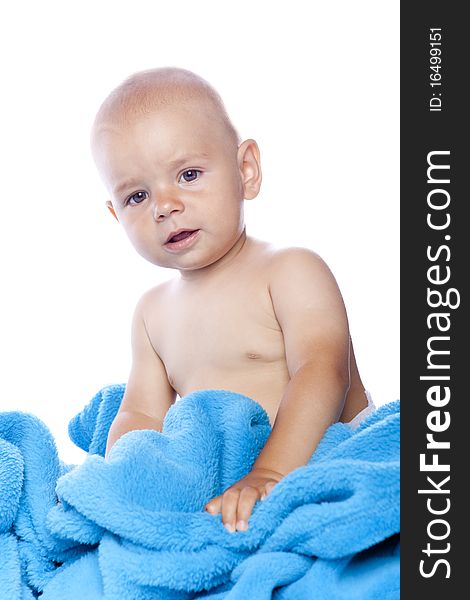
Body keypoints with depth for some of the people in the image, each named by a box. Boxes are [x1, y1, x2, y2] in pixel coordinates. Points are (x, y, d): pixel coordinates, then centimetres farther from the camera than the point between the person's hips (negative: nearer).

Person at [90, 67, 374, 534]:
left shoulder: (292, 272, -8)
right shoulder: (152, 312, 12)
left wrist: (270, 472, -36)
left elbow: (322, 372, -22)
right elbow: (142, 415, 9)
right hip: (216, 486, 7)